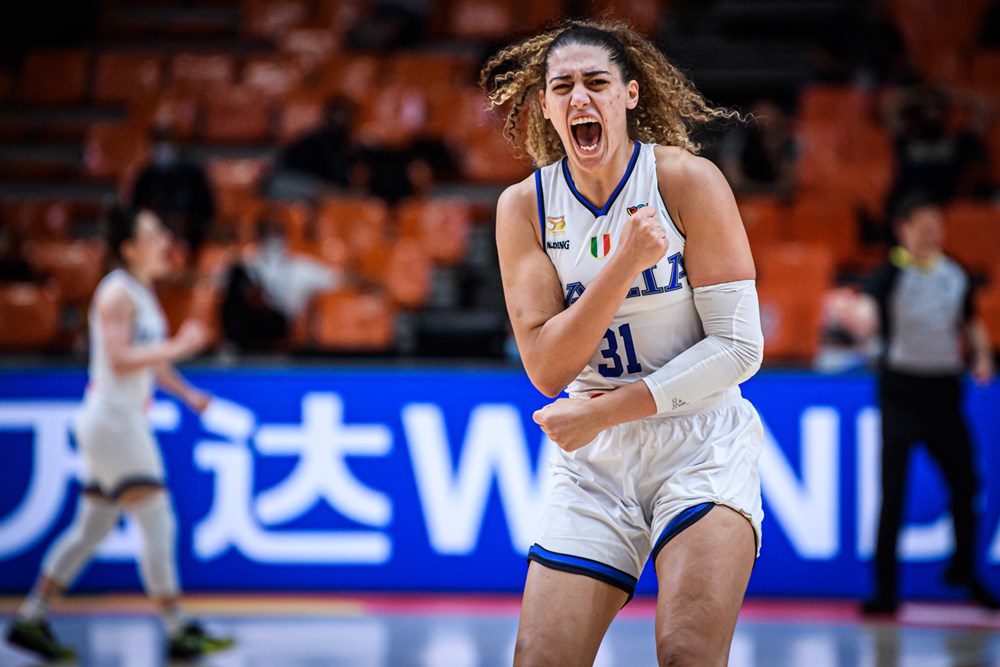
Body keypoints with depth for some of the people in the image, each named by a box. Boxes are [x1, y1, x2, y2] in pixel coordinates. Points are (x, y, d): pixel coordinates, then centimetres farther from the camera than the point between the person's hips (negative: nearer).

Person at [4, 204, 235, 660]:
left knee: (92, 529, 13)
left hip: (127, 420, 10)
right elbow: (119, 359, -22)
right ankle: (177, 631, -7)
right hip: (111, 416, -10)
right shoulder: (117, 293, -13)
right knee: (158, 524, -10)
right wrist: (178, 347, -22)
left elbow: (151, 358, 25)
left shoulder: (143, 293, 16)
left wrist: (186, 393, 12)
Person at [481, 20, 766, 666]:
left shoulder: (687, 181, -8)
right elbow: (547, 368, -8)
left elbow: (740, 346, -11)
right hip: (595, 463, 3)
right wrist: (626, 264, -21)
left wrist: (606, 410, -14)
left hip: (701, 446, -3)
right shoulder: (524, 207, 0)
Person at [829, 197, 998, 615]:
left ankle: (964, 569, 29)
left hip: (944, 391, 5)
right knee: (893, 494, -5)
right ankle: (885, 588, 0)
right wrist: (855, 317, -49)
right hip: (900, 389, -5)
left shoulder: (955, 275, 9)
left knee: (965, 482, 8)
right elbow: (868, 314, -26)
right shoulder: (892, 274, -7)